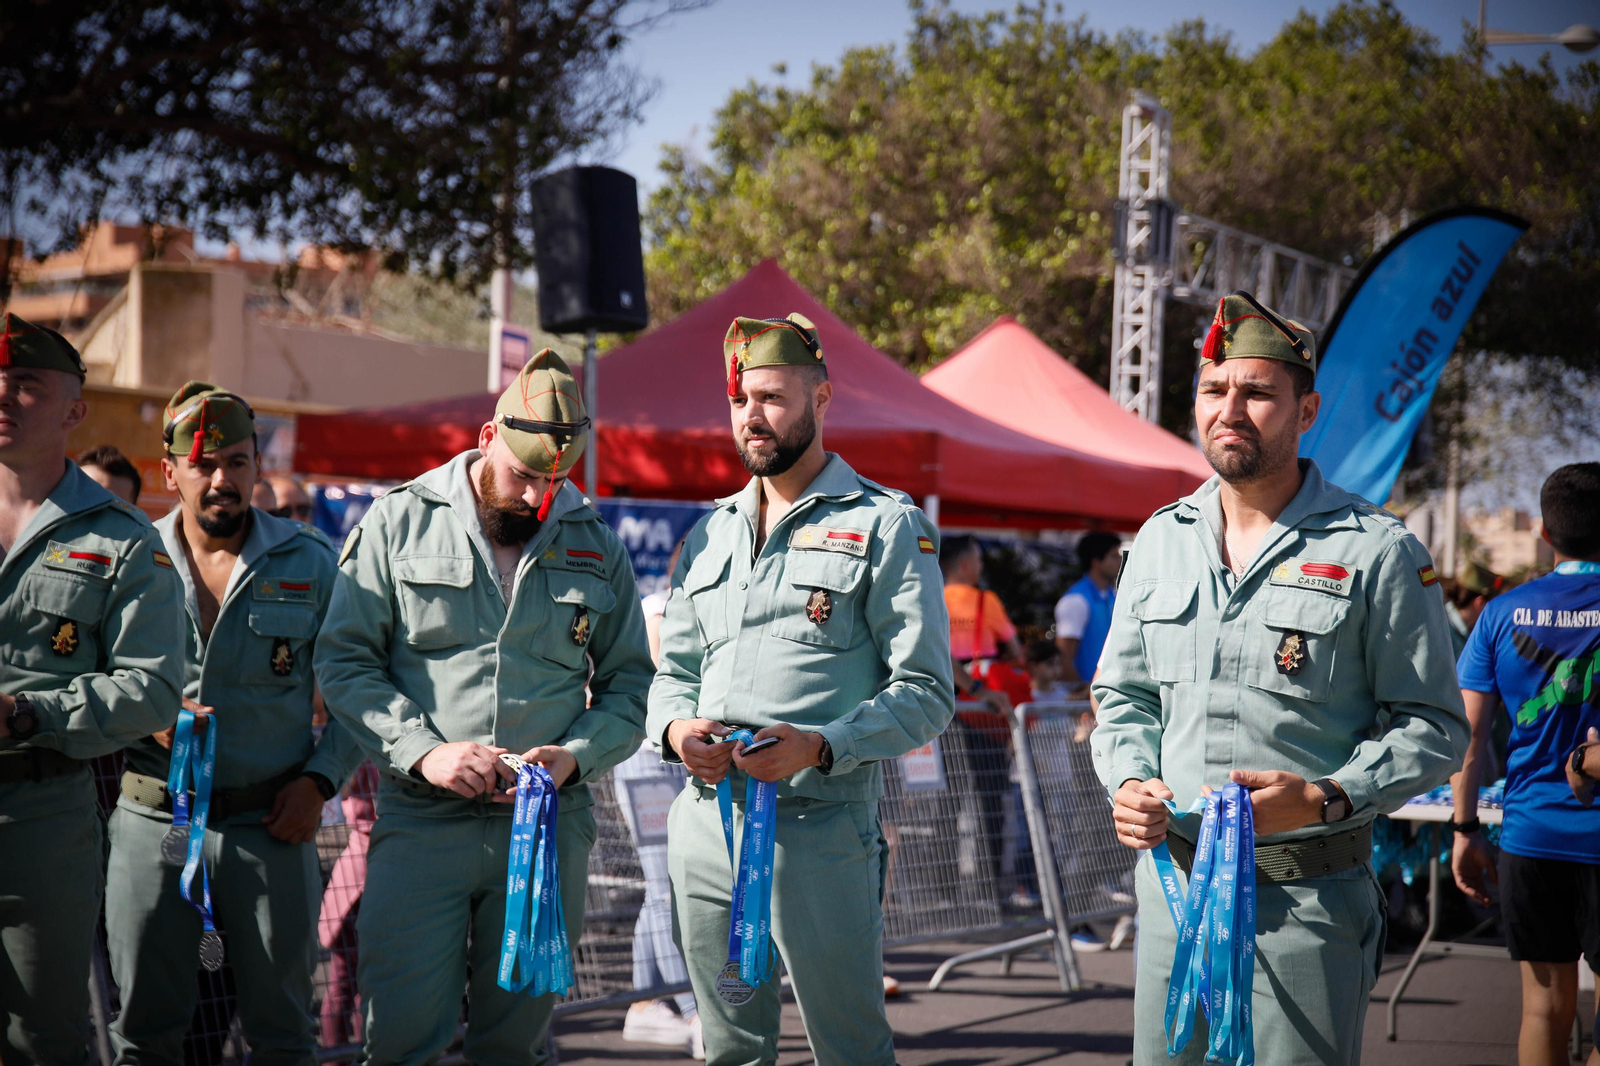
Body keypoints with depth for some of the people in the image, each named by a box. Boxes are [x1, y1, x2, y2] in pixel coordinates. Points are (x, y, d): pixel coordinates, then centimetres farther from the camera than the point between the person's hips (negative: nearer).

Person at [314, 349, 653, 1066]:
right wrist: (422, 750, -13)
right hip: (421, 820, -2)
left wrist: (574, 756, -7)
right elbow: (344, 660, 0)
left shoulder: (597, 547, 10)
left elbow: (630, 684, 13)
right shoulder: (399, 523, 3)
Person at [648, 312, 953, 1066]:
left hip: (821, 827, -5)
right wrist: (675, 727, -3)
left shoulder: (888, 528, -1)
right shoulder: (711, 532, 18)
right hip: (705, 826, 6)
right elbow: (674, 669, 21)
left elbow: (925, 693, -7)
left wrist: (820, 745, -22)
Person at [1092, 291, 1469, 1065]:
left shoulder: (1378, 552, -5)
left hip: (1306, 896, -4)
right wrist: (1128, 782, -1)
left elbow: (1433, 726, -4)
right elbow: (1123, 695, 19)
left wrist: (1326, 798, -19)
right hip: (1172, 878, 5)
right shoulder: (1161, 541, 11)